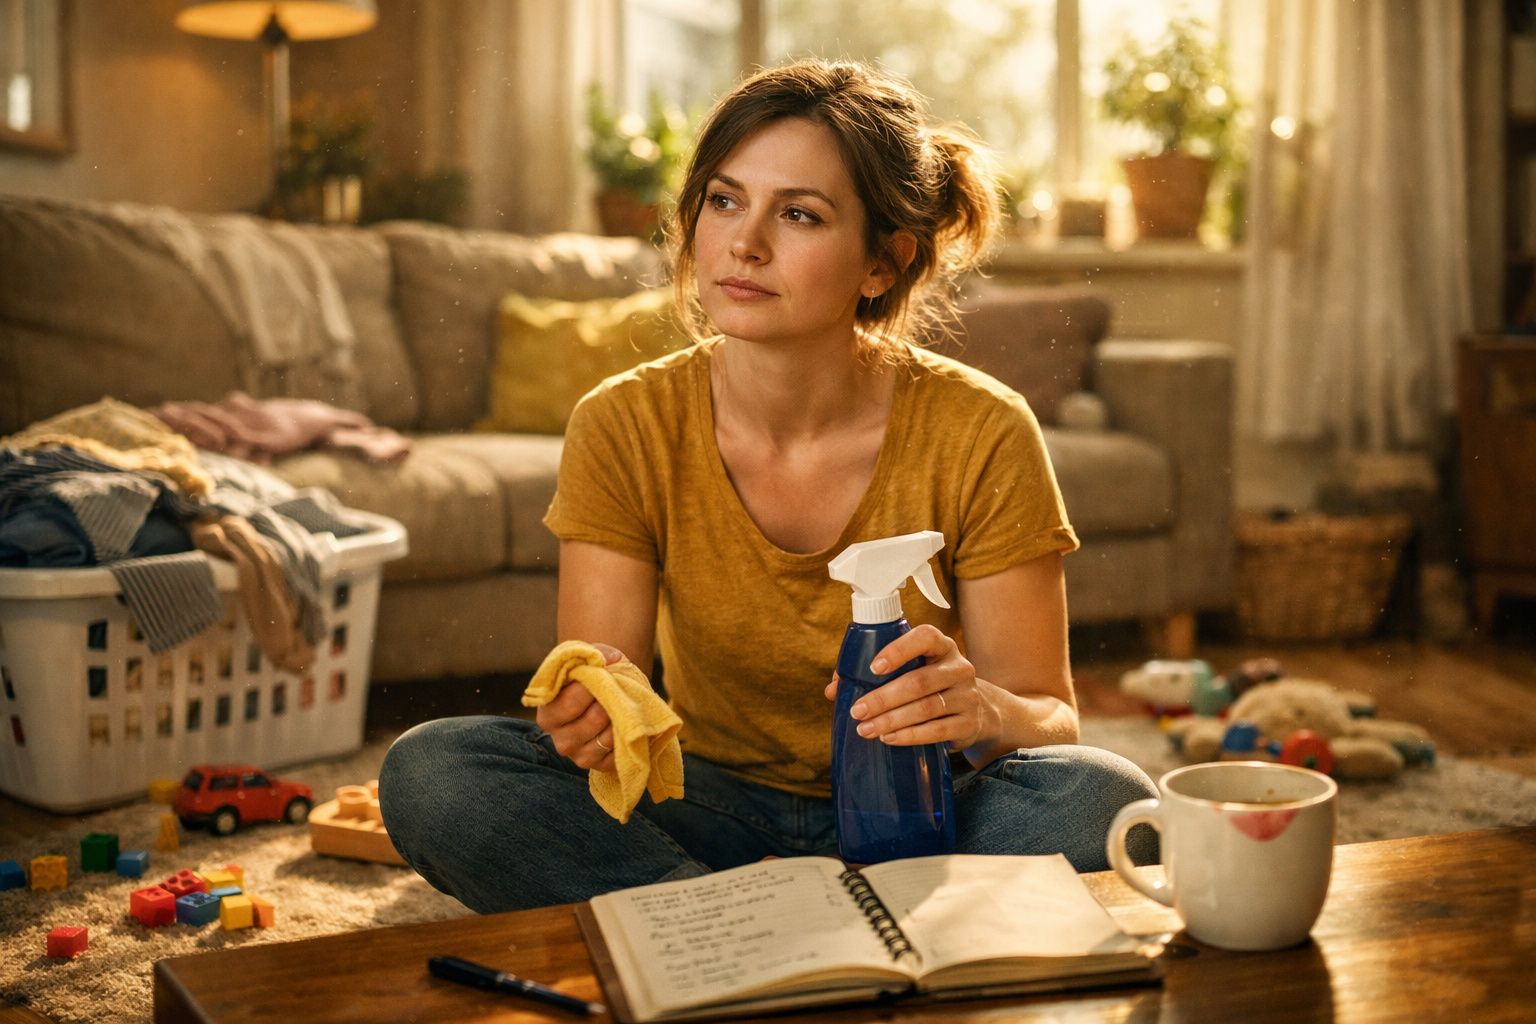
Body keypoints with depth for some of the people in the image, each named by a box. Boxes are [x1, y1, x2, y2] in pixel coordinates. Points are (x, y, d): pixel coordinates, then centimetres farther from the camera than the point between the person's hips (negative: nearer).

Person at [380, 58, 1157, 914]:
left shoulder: (981, 436, -14)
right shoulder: (625, 428, -10)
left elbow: (1052, 721, -9)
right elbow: (603, 711, -10)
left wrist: (984, 711, -33)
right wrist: (591, 718, -35)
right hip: (719, 807, 2)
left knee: (1104, 801, -32)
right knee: (429, 770, -22)